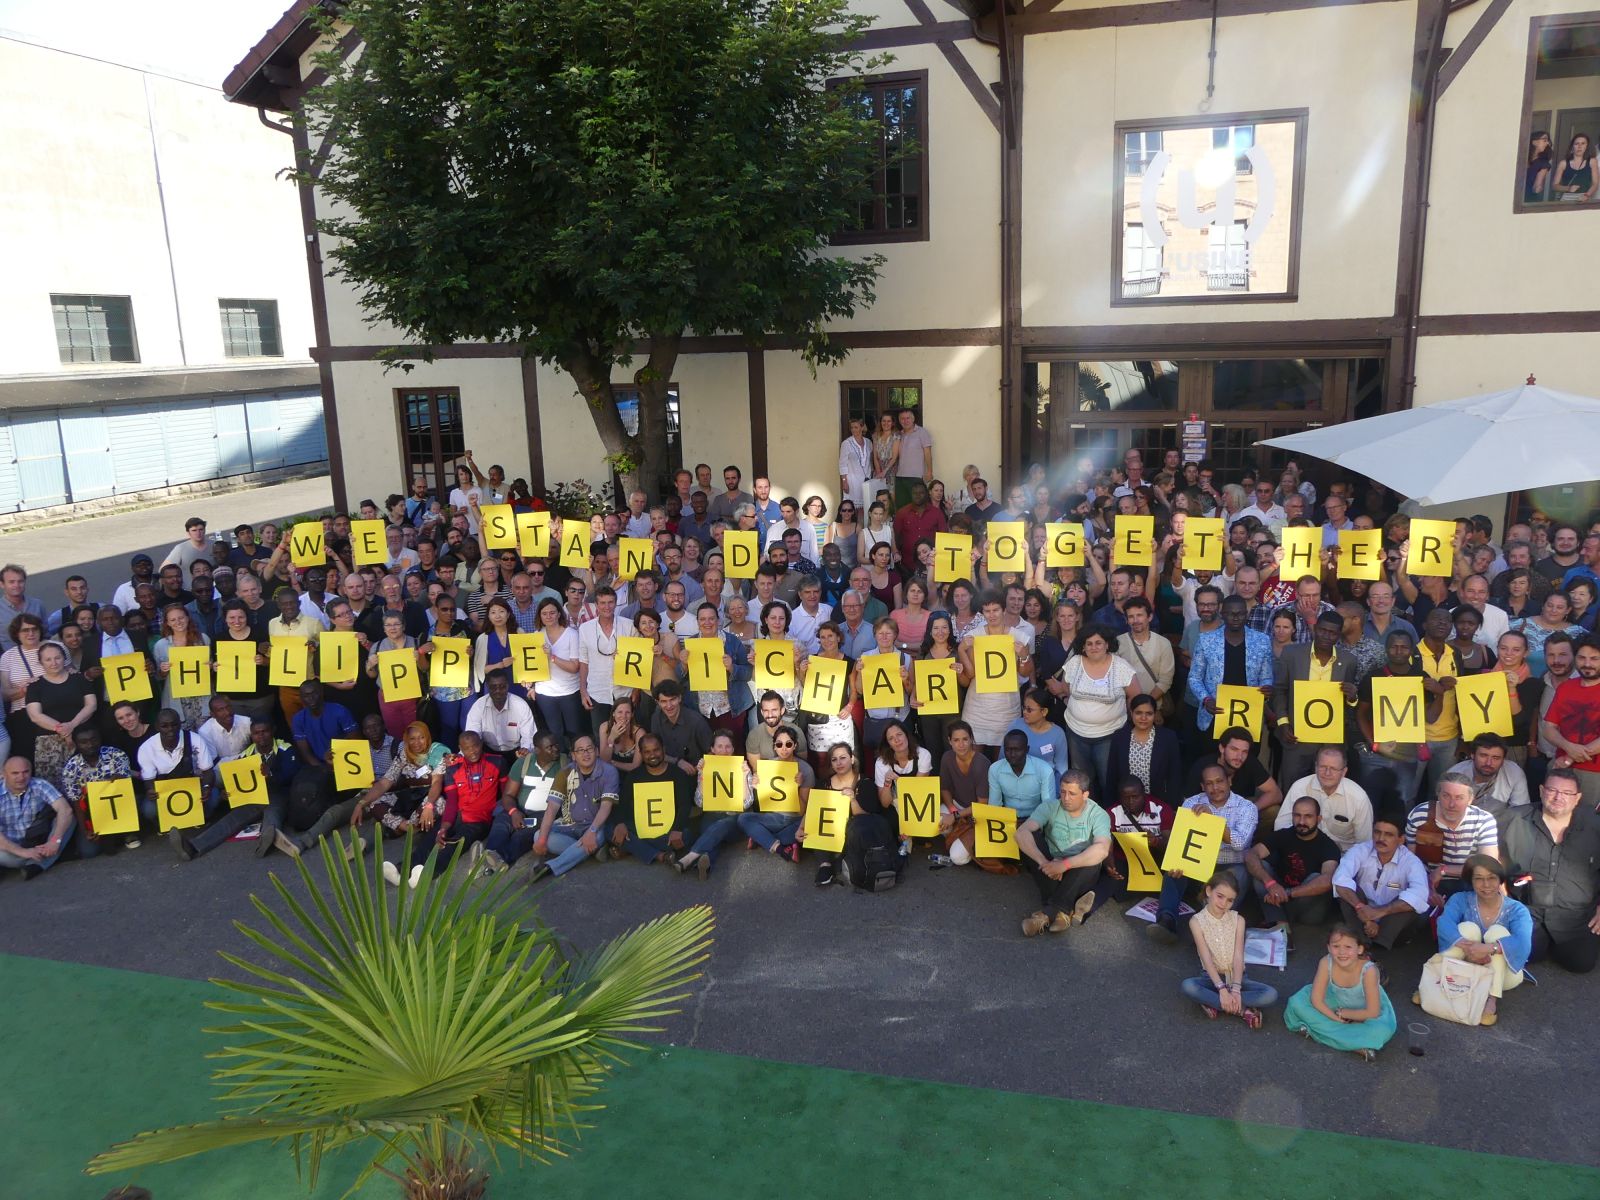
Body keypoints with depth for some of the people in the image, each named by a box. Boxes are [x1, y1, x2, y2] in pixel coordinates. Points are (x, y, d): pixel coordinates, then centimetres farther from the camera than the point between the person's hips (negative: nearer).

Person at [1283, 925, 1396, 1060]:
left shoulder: (1369, 970, -34)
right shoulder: (1326, 963, -27)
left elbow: (1372, 1013, -27)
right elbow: (1316, 1000, -19)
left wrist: (1341, 1014, -18)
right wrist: (1337, 1019, -27)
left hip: (1364, 1013, -3)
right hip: (1337, 1002, 3)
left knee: (1382, 1031, -35)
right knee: (1297, 1002, -20)